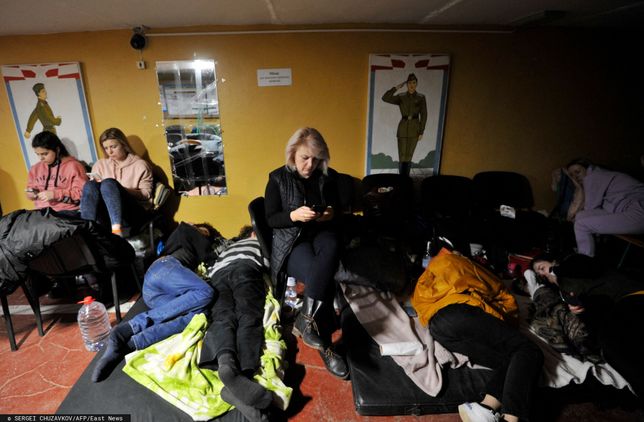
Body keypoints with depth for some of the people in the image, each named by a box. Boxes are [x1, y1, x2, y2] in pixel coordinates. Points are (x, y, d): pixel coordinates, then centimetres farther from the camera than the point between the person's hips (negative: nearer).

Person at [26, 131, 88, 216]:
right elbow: (32, 193, 33)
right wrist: (31, 193, 10)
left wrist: (55, 194, -13)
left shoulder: (73, 166, 1)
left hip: (67, 212, -5)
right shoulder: (35, 168, 21)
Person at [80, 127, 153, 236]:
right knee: (90, 185, -23)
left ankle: (117, 229, -47)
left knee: (108, 183, -29)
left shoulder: (140, 165, 9)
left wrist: (121, 191, -10)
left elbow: (146, 194, 2)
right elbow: (90, 190, 14)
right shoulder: (100, 164, 19)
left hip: (134, 212, -3)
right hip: (106, 215, 3)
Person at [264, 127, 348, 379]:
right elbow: (271, 220, -1)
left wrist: (331, 214, -9)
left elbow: (337, 209, 16)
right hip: (291, 240, -3)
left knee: (331, 247, -37)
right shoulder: (278, 178, 0)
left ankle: (306, 318, -31)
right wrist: (294, 215, -21)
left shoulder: (328, 177, 7)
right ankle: (325, 347, -16)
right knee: (325, 281, -31)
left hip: (321, 233, 3)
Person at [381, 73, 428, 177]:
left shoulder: (421, 97, 2)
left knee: (408, 156, 3)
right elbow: (385, 98, -9)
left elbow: (424, 115, 1)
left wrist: (421, 132, -5)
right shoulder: (401, 97, 3)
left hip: (414, 129, 0)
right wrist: (397, 87, -7)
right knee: (402, 156, -4)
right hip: (402, 128, 0)